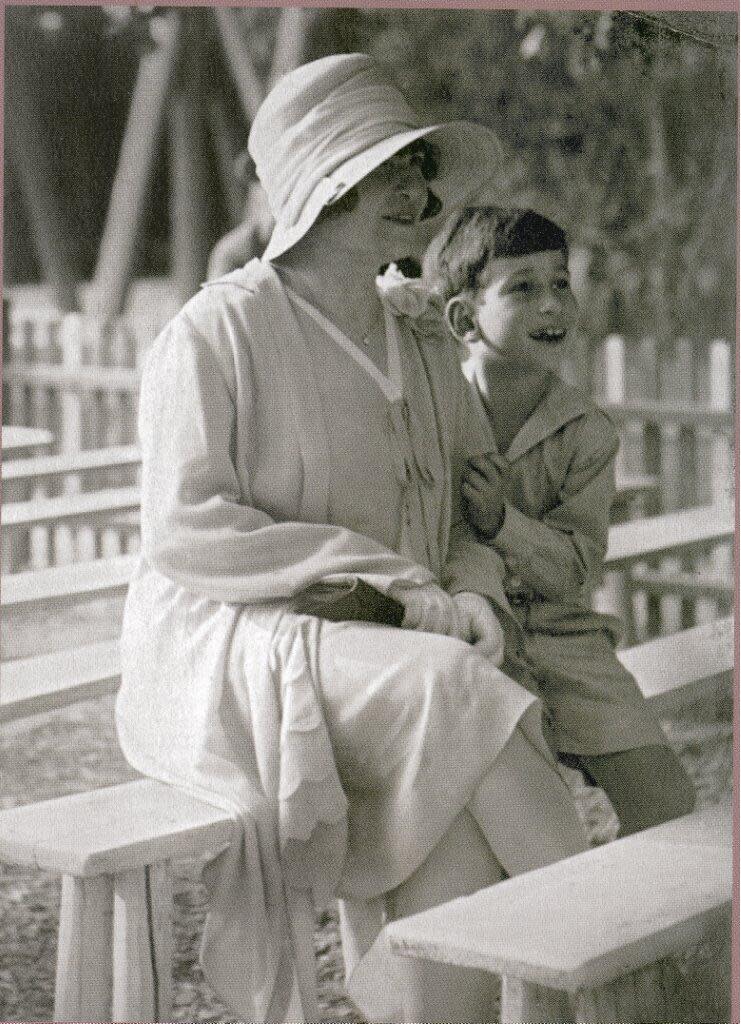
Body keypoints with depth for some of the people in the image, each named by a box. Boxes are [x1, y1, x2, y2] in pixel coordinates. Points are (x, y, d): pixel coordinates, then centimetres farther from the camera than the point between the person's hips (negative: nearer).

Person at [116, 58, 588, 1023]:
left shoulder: (426, 347, 15)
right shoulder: (219, 329, -6)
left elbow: (469, 516, 20)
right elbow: (184, 529, -13)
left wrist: (473, 598, -6)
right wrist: (393, 583, -18)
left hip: (384, 662, 5)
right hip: (231, 657, -5)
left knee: (455, 843, -25)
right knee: (452, 688, -31)